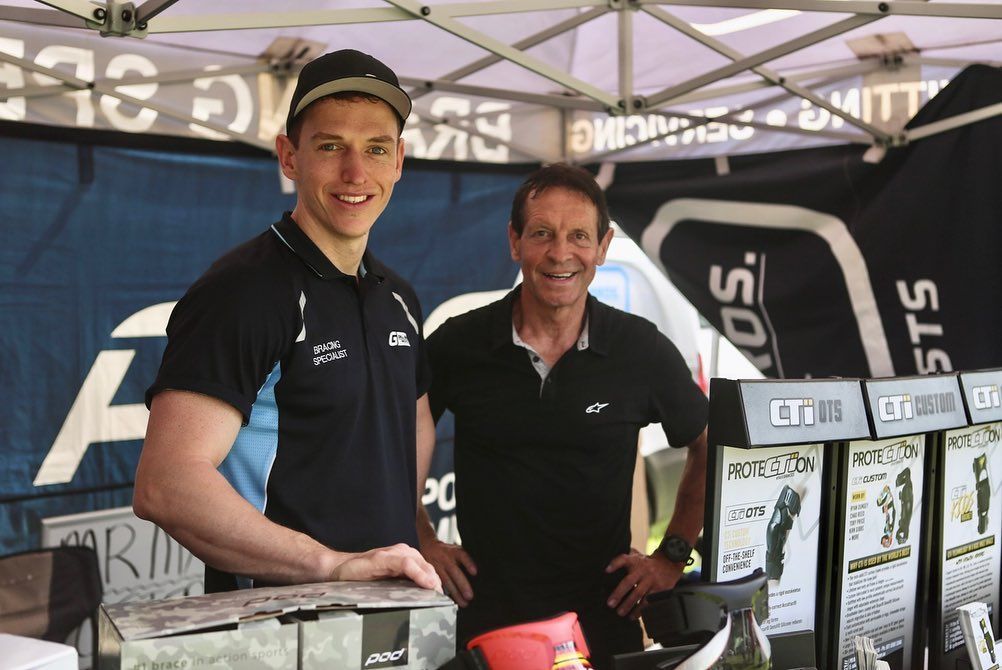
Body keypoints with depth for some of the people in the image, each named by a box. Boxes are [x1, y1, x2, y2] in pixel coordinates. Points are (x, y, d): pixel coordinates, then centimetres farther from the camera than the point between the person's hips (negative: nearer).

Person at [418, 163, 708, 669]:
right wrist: (421, 541, 4)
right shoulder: (456, 346, -5)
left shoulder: (642, 351, -5)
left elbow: (709, 448, 9)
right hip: (489, 619, 0)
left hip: (606, 619, 0)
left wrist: (673, 556, 4)